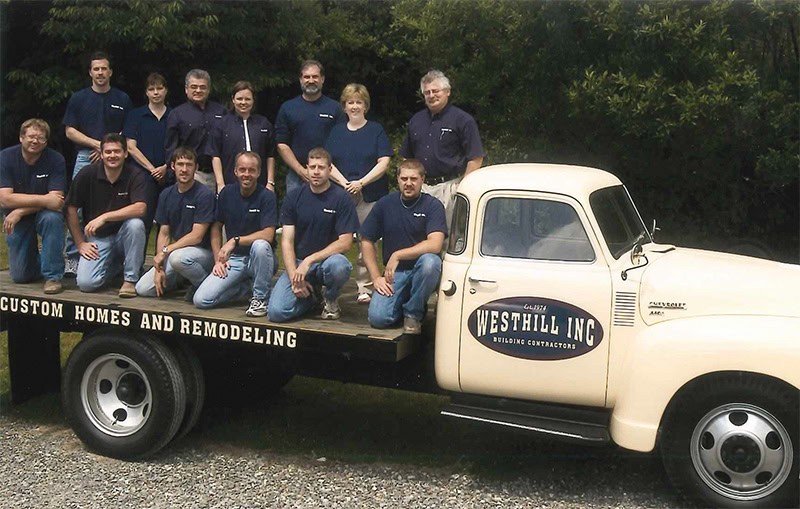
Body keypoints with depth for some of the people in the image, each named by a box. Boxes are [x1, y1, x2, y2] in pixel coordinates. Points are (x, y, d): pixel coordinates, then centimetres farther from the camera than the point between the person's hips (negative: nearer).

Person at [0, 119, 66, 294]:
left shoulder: (56, 160, -16)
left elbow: (56, 200, -23)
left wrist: (20, 211, -31)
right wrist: (44, 200, -32)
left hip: (43, 214, -1)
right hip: (16, 220, 1)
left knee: (52, 218, -37)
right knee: (20, 276, 0)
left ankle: (53, 275, -23)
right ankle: (33, 256, 38)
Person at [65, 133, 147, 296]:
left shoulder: (135, 176, -11)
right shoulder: (87, 174, -7)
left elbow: (140, 208, -27)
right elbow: (71, 209, -2)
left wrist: (104, 217, -30)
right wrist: (80, 243, -3)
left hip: (122, 235, -1)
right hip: (97, 238, 1)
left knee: (135, 224, -35)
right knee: (86, 283, -19)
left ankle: (131, 279, -16)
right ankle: (113, 264, 18)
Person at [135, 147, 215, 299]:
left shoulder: (205, 195, -14)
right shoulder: (166, 195, 5)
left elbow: (197, 236, -17)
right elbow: (164, 234, 5)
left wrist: (165, 251, -16)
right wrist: (159, 268, -6)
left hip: (203, 252, -6)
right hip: (176, 251, 6)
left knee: (178, 257, -39)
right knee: (143, 289, -7)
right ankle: (184, 279, 17)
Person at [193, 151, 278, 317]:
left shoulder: (267, 196, -11)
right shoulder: (227, 193, 3)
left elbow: (268, 235, -21)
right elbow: (216, 227, 10)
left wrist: (235, 241, -23)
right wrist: (218, 259, 0)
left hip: (258, 259, -4)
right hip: (233, 259, 4)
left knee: (260, 245, -40)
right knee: (201, 300, -14)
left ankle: (261, 297, -18)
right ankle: (247, 287, 10)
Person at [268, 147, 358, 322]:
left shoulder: (341, 198, -5)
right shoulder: (294, 197, 3)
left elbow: (345, 242, -12)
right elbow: (287, 241, 0)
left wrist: (310, 261, -21)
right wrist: (294, 277, -14)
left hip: (327, 260, -2)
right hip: (298, 263, 2)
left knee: (338, 266, -40)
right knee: (277, 312, -21)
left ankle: (330, 300, -4)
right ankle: (310, 295, 13)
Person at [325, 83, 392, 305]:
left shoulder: (376, 130, 6)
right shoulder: (336, 131, 14)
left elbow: (383, 163, -3)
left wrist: (361, 182, -14)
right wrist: (343, 182, -9)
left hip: (371, 196, -2)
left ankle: (365, 288, 6)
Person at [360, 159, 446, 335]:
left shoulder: (433, 205, -6)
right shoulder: (385, 204, 5)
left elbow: (435, 245, -20)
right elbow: (367, 241, 8)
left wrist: (397, 255, -20)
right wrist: (376, 277, -2)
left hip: (421, 271, -1)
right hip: (393, 273, 1)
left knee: (430, 261, -37)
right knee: (378, 317, -22)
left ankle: (413, 314, -12)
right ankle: (402, 301, 15)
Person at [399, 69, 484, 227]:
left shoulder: (462, 119, -2)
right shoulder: (416, 120, 17)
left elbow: (475, 159, -6)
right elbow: (406, 158, 22)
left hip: (449, 188, -5)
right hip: (421, 187, 5)